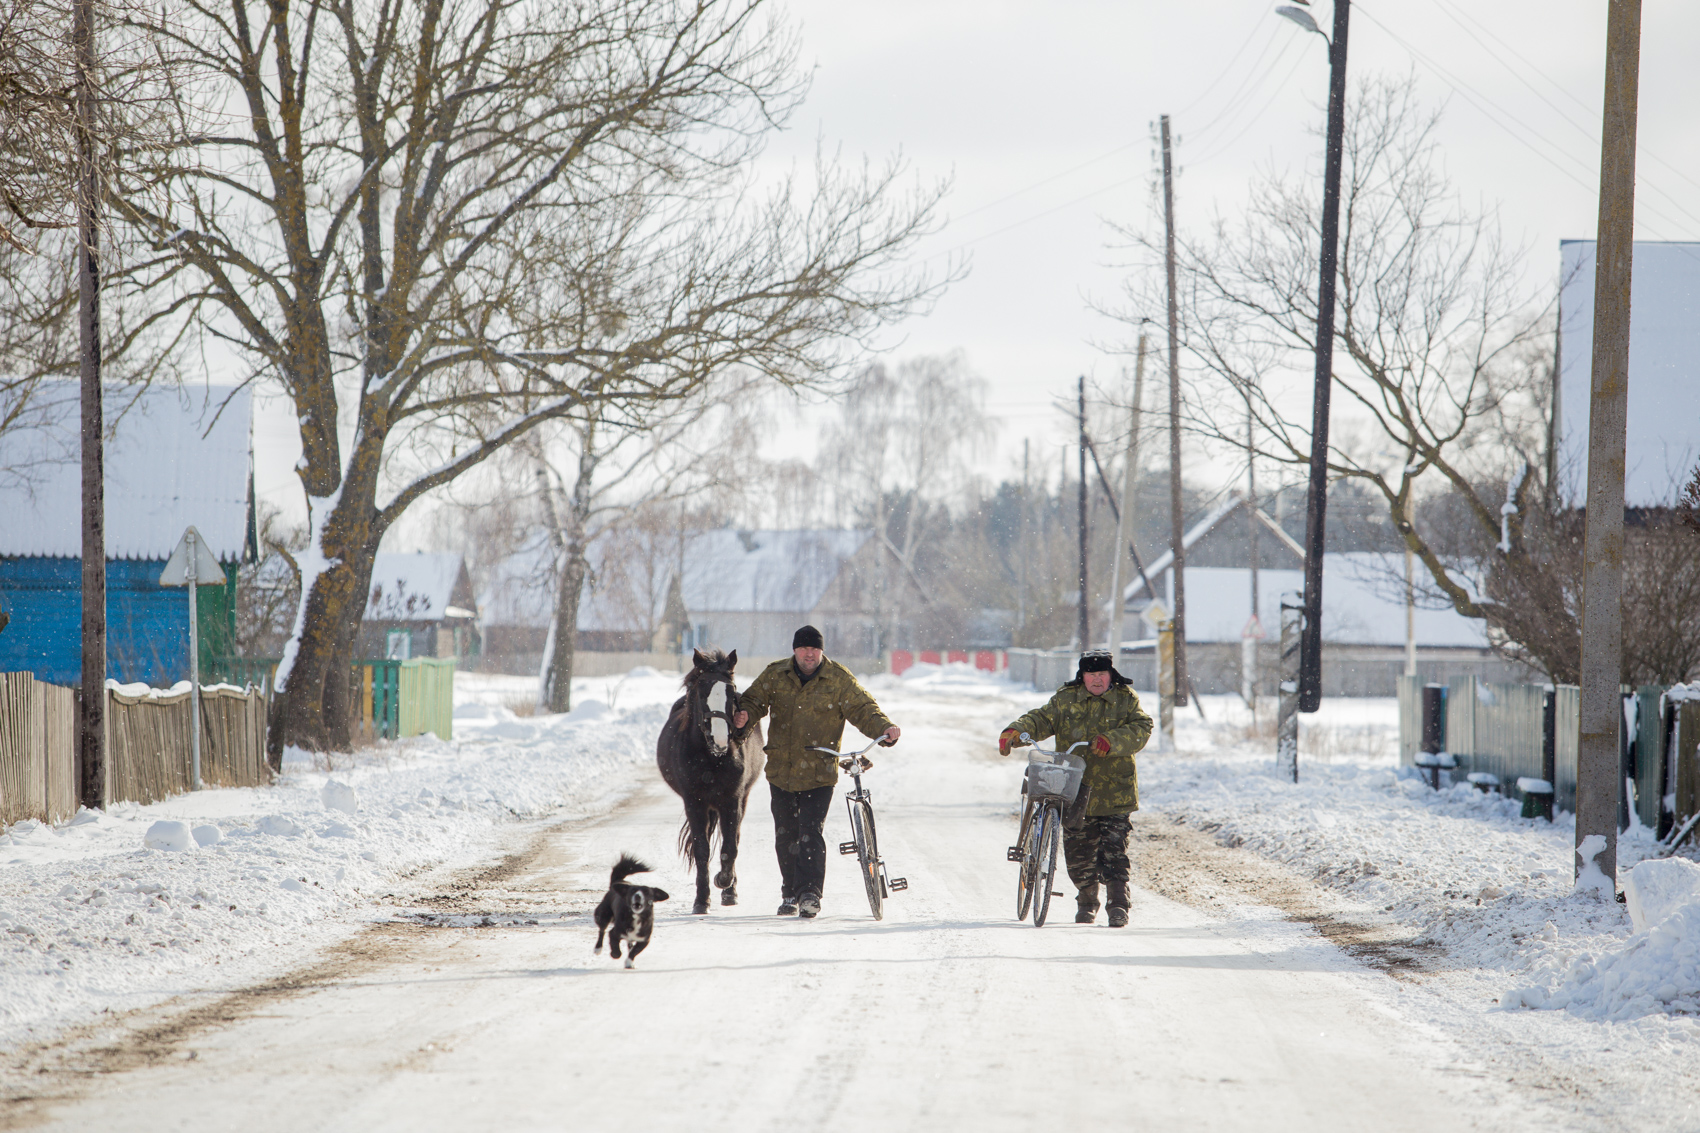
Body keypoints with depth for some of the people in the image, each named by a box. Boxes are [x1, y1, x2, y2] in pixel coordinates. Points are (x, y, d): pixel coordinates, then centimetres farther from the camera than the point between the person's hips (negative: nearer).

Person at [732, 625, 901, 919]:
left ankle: (809, 893, -11)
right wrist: (744, 715, -19)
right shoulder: (775, 675, 3)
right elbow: (754, 699, 5)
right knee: (786, 835, 10)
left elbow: (862, 709, -7)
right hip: (781, 770, 3)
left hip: (819, 773, -3)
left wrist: (884, 729, -25)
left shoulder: (839, 680, -4)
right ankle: (790, 894, 22)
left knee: (811, 833, -14)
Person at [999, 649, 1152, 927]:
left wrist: (1112, 741, -26)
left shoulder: (1126, 699, 4)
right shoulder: (1066, 699, 8)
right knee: (1078, 851, 7)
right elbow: (1041, 720, 1)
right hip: (1074, 788, 2)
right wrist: (1015, 732, -19)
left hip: (1114, 792, -2)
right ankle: (1087, 900, 27)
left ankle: (1118, 904, -5)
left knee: (1113, 851, -11)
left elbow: (1141, 728, -9)